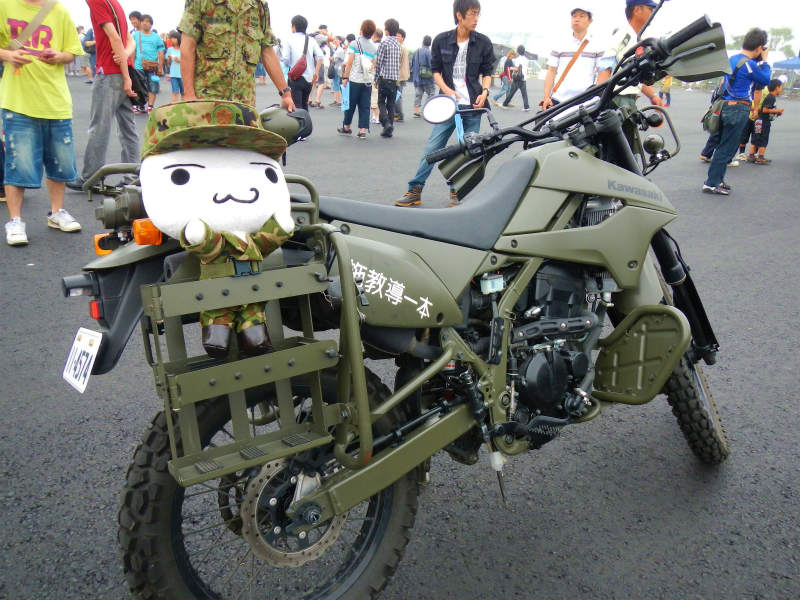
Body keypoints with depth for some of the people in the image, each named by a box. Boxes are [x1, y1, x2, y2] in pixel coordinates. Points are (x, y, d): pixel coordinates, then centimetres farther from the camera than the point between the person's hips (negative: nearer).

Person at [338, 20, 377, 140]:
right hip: (368, 80, 3)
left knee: (350, 105, 9)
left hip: (354, 79, -3)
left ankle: (346, 127, 23)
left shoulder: (354, 43, -4)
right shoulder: (374, 47, 9)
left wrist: (345, 77, -5)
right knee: (365, 106, 4)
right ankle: (363, 130, -2)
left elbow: (349, 62, -8)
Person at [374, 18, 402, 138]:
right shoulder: (398, 44, 10)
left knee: (381, 102, 5)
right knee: (391, 104, 10)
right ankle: (389, 129, 9)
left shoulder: (384, 43, -8)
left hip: (384, 78, -5)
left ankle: (386, 122, -15)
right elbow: (398, 63, 12)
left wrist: (376, 79, -1)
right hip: (395, 78, 5)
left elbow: (378, 62, -8)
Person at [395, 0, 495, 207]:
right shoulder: (441, 40, 1)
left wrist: (485, 92, -9)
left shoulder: (483, 42, 3)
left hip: (473, 105, 1)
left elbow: (487, 72, 9)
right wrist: (446, 90, -10)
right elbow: (436, 70, 6)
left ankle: (457, 191, 18)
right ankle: (415, 191, 2)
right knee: (432, 148, -5)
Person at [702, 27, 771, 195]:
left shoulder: (732, 59, 11)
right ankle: (711, 183, -2)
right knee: (727, 148, -4)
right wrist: (764, 60, 6)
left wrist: (759, 61, 12)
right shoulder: (748, 64, -16)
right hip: (739, 110, -9)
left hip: (727, 106, 9)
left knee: (725, 146, 16)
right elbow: (766, 80, -2)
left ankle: (717, 180, 23)